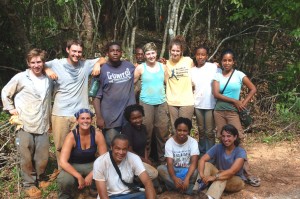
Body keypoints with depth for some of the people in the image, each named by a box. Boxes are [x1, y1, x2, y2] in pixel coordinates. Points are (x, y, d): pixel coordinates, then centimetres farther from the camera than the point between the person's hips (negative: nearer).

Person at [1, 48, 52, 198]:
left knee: (43, 158, 9)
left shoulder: (49, 79, 7)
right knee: (27, 158, 5)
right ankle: (29, 184, 23)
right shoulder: (21, 77, -5)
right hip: (25, 126, -3)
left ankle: (39, 179, 32)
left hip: (43, 126, 3)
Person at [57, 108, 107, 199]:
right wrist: (79, 177, -34)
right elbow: (63, 162, -27)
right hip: (74, 166, -2)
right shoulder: (71, 136, -22)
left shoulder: (97, 134, -16)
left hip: (91, 165, 2)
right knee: (65, 180, -33)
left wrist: (91, 175, -25)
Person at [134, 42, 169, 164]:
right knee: (146, 132, 0)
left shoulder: (162, 67, 9)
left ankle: (163, 159, 17)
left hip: (161, 103, 3)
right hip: (146, 103, -2)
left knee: (163, 132, 4)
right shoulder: (141, 68, 0)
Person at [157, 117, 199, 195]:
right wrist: (174, 178, -41)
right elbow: (169, 164, -20)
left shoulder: (193, 142, -11)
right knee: (160, 169, -31)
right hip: (174, 170, 1)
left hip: (187, 170, -1)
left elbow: (194, 163, -22)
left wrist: (187, 178, -40)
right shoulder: (169, 142, -12)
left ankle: (172, 185, -24)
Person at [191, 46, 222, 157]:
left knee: (209, 132, 3)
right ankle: (202, 152, 26)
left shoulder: (214, 67, -6)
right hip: (198, 105, 4)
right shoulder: (192, 70, 5)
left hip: (210, 104, -3)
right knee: (201, 130, 14)